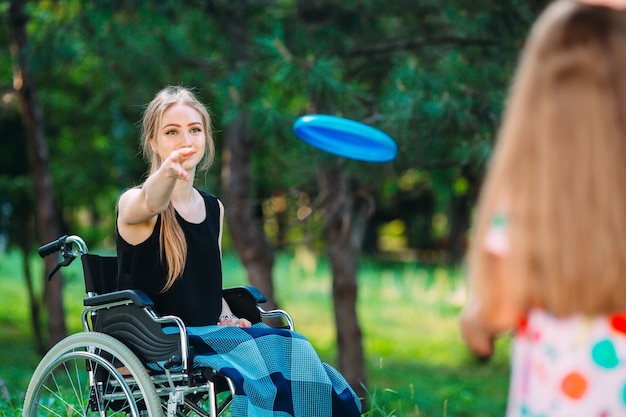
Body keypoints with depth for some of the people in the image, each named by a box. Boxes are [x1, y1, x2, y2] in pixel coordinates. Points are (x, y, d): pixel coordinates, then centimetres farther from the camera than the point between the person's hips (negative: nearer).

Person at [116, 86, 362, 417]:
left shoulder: (213, 209, 15)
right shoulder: (133, 204, -6)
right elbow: (150, 203, -32)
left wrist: (227, 317, 1)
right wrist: (167, 172, -55)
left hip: (209, 334, 6)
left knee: (295, 351, -22)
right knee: (259, 362, -32)